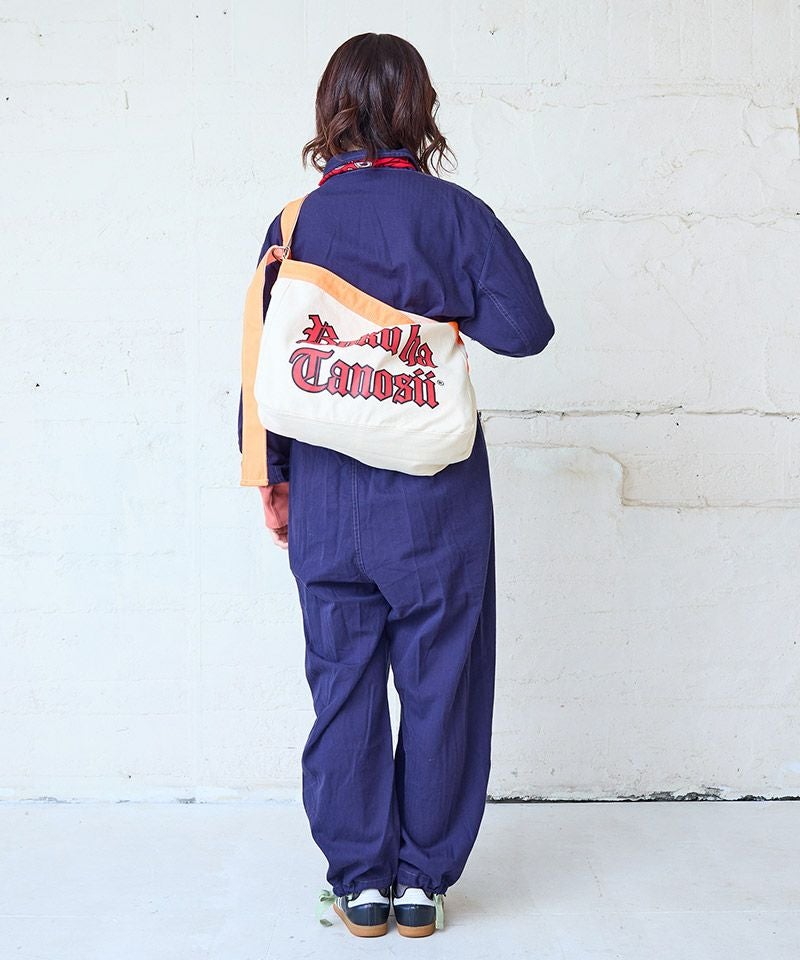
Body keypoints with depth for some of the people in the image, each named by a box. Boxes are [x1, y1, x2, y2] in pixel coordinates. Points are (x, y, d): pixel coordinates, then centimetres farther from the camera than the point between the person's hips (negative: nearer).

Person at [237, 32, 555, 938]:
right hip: (436, 498, -2)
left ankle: (358, 881, 19)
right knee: (439, 684, 9)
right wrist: (443, 308, 7)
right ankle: (422, 878, 18)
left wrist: (270, 477, 12)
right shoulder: (452, 211, -4)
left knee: (344, 687, 11)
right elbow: (524, 326, -10)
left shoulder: (294, 222, 3)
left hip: (326, 498, 2)